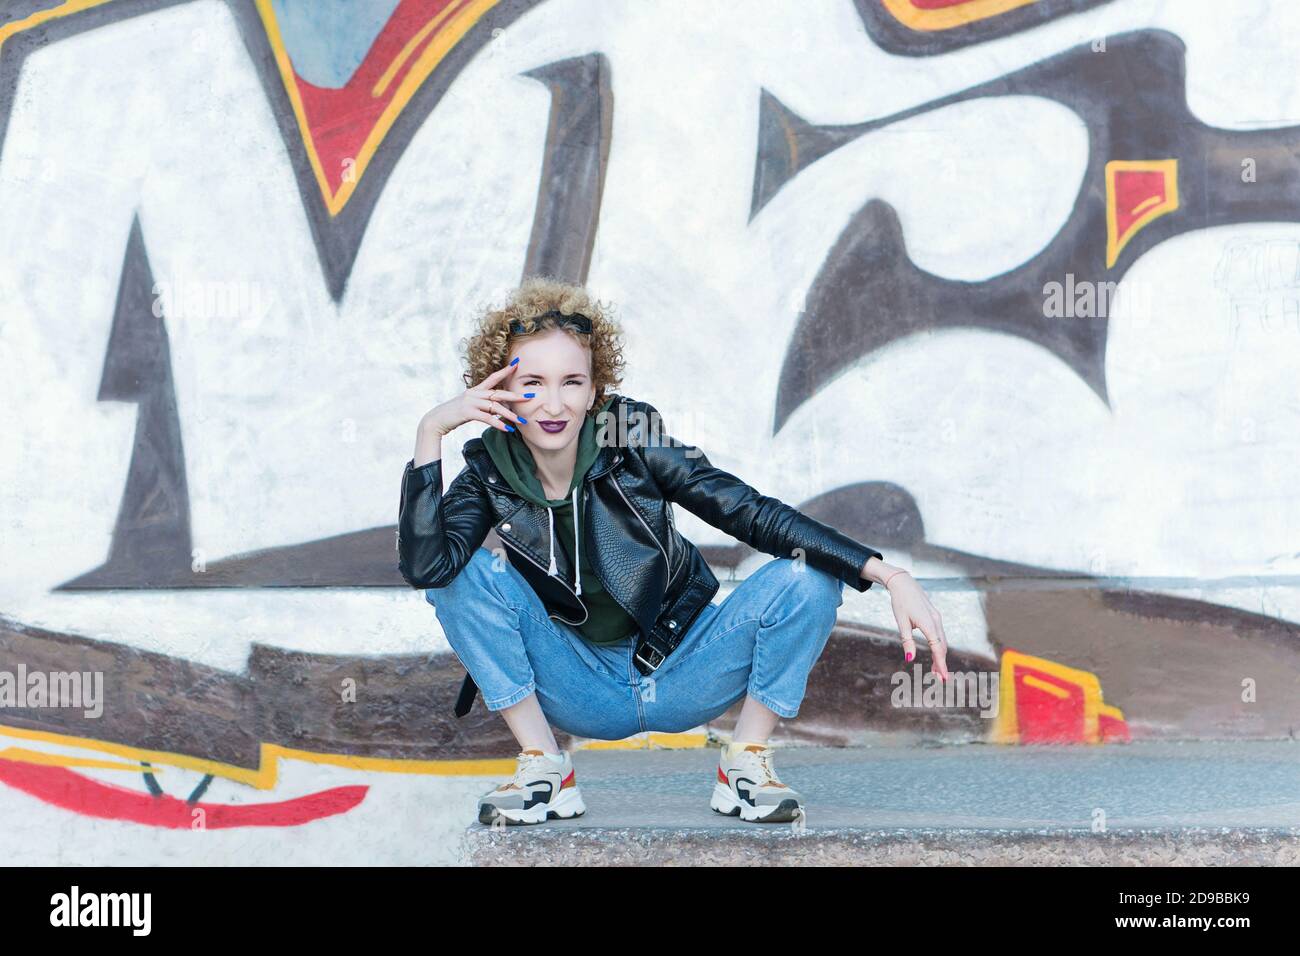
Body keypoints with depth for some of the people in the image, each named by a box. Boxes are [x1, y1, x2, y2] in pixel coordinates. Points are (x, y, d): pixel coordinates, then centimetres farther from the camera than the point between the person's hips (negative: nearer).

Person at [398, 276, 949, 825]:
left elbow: (752, 512, -20)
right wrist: (431, 432, -31)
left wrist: (890, 576, -29)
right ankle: (542, 769, -12)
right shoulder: (490, 472, -11)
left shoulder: (633, 441, -14)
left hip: (679, 676, 0)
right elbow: (422, 565, -28)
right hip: (582, 694, 0)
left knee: (807, 579, -23)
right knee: (464, 573, -22)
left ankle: (746, 764, -8)